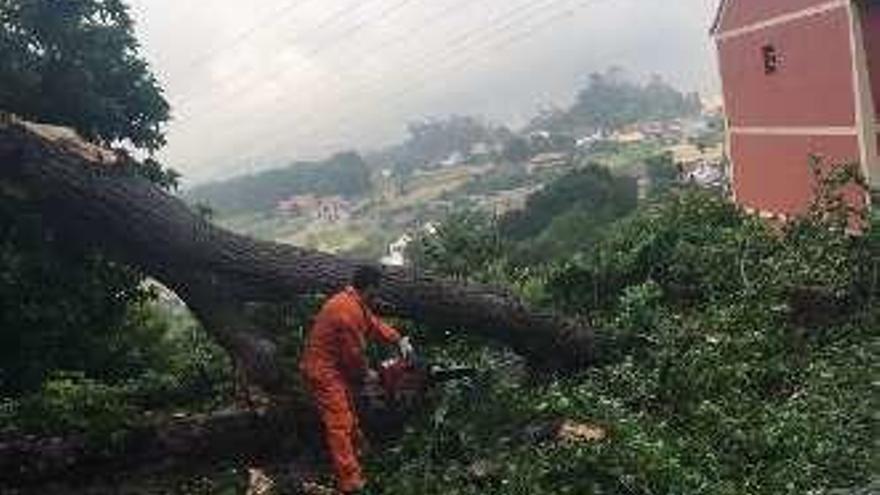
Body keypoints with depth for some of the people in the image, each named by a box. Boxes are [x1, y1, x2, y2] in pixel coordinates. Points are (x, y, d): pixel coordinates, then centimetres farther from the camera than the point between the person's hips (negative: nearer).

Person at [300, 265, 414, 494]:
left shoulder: (356, 304, 7)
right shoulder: (348, 310, -25)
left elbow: (374, 324, 15)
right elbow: (354, 351, -18)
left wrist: (400, 340, 3)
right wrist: (366, 374, -2)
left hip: (336, 369, 11)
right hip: (324, 372, -11)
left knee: (349, 420, 19)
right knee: (340, 425, -10)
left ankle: (352, 464, 32)